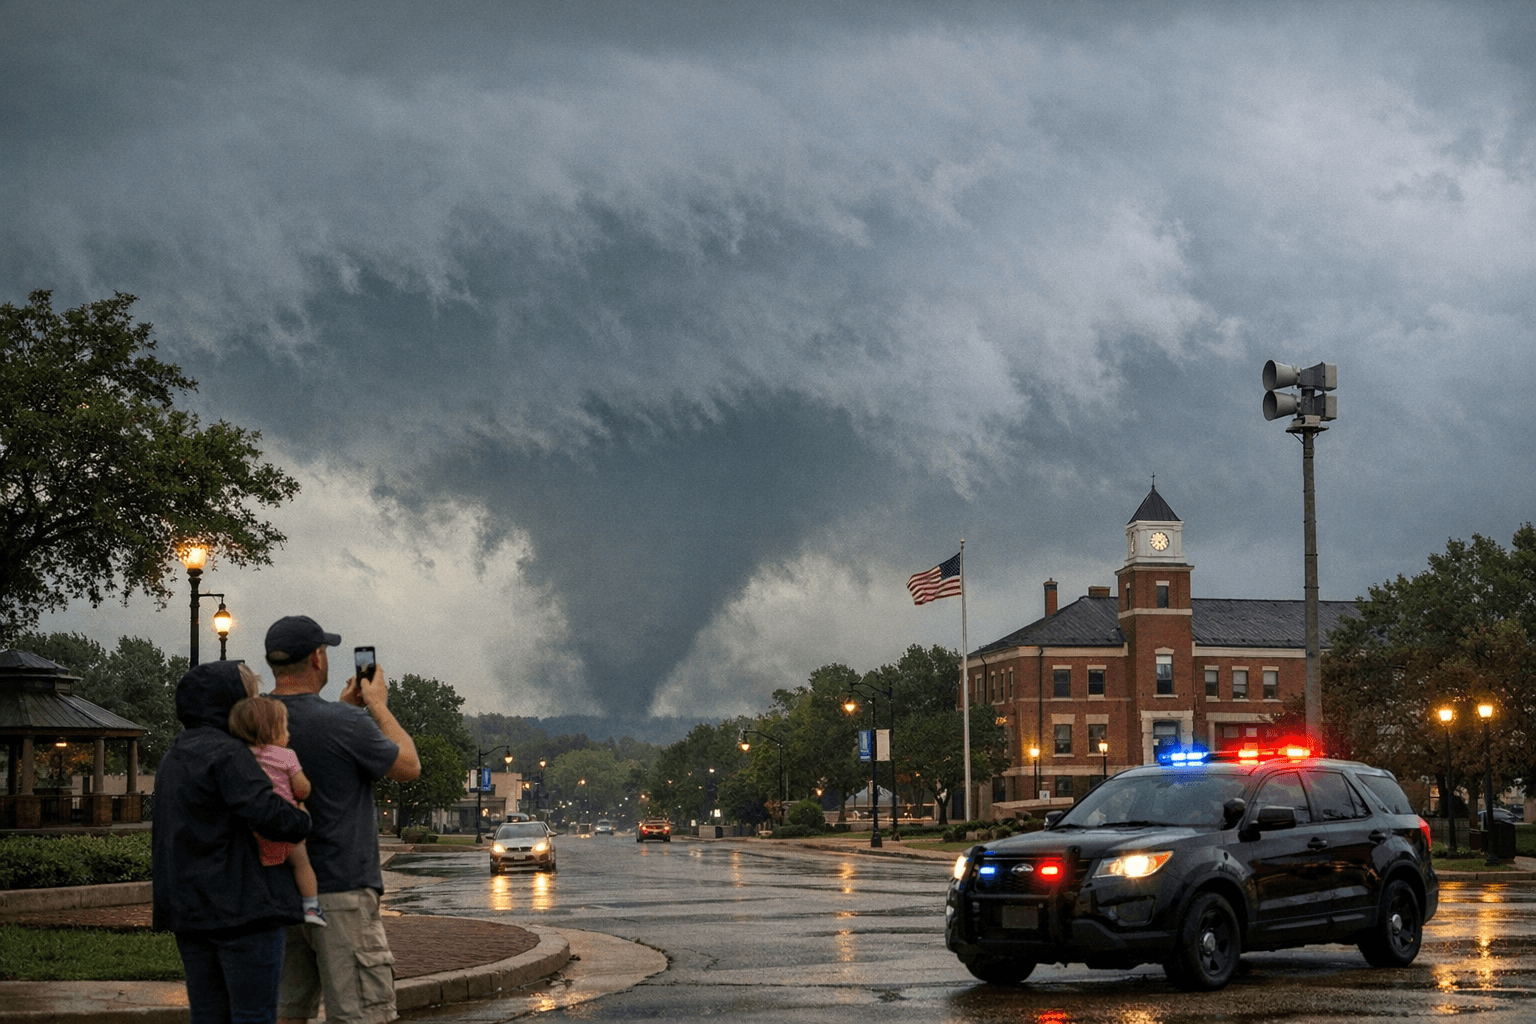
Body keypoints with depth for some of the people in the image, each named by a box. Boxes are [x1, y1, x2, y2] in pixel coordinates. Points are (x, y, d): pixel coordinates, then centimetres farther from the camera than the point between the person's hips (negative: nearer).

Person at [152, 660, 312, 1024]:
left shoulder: (171, 759, 18)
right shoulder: (227, 754, -14)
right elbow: (266, 811, -25)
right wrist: (303, 821, -9)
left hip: (189, 912, 9)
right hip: (243, 908, -9)